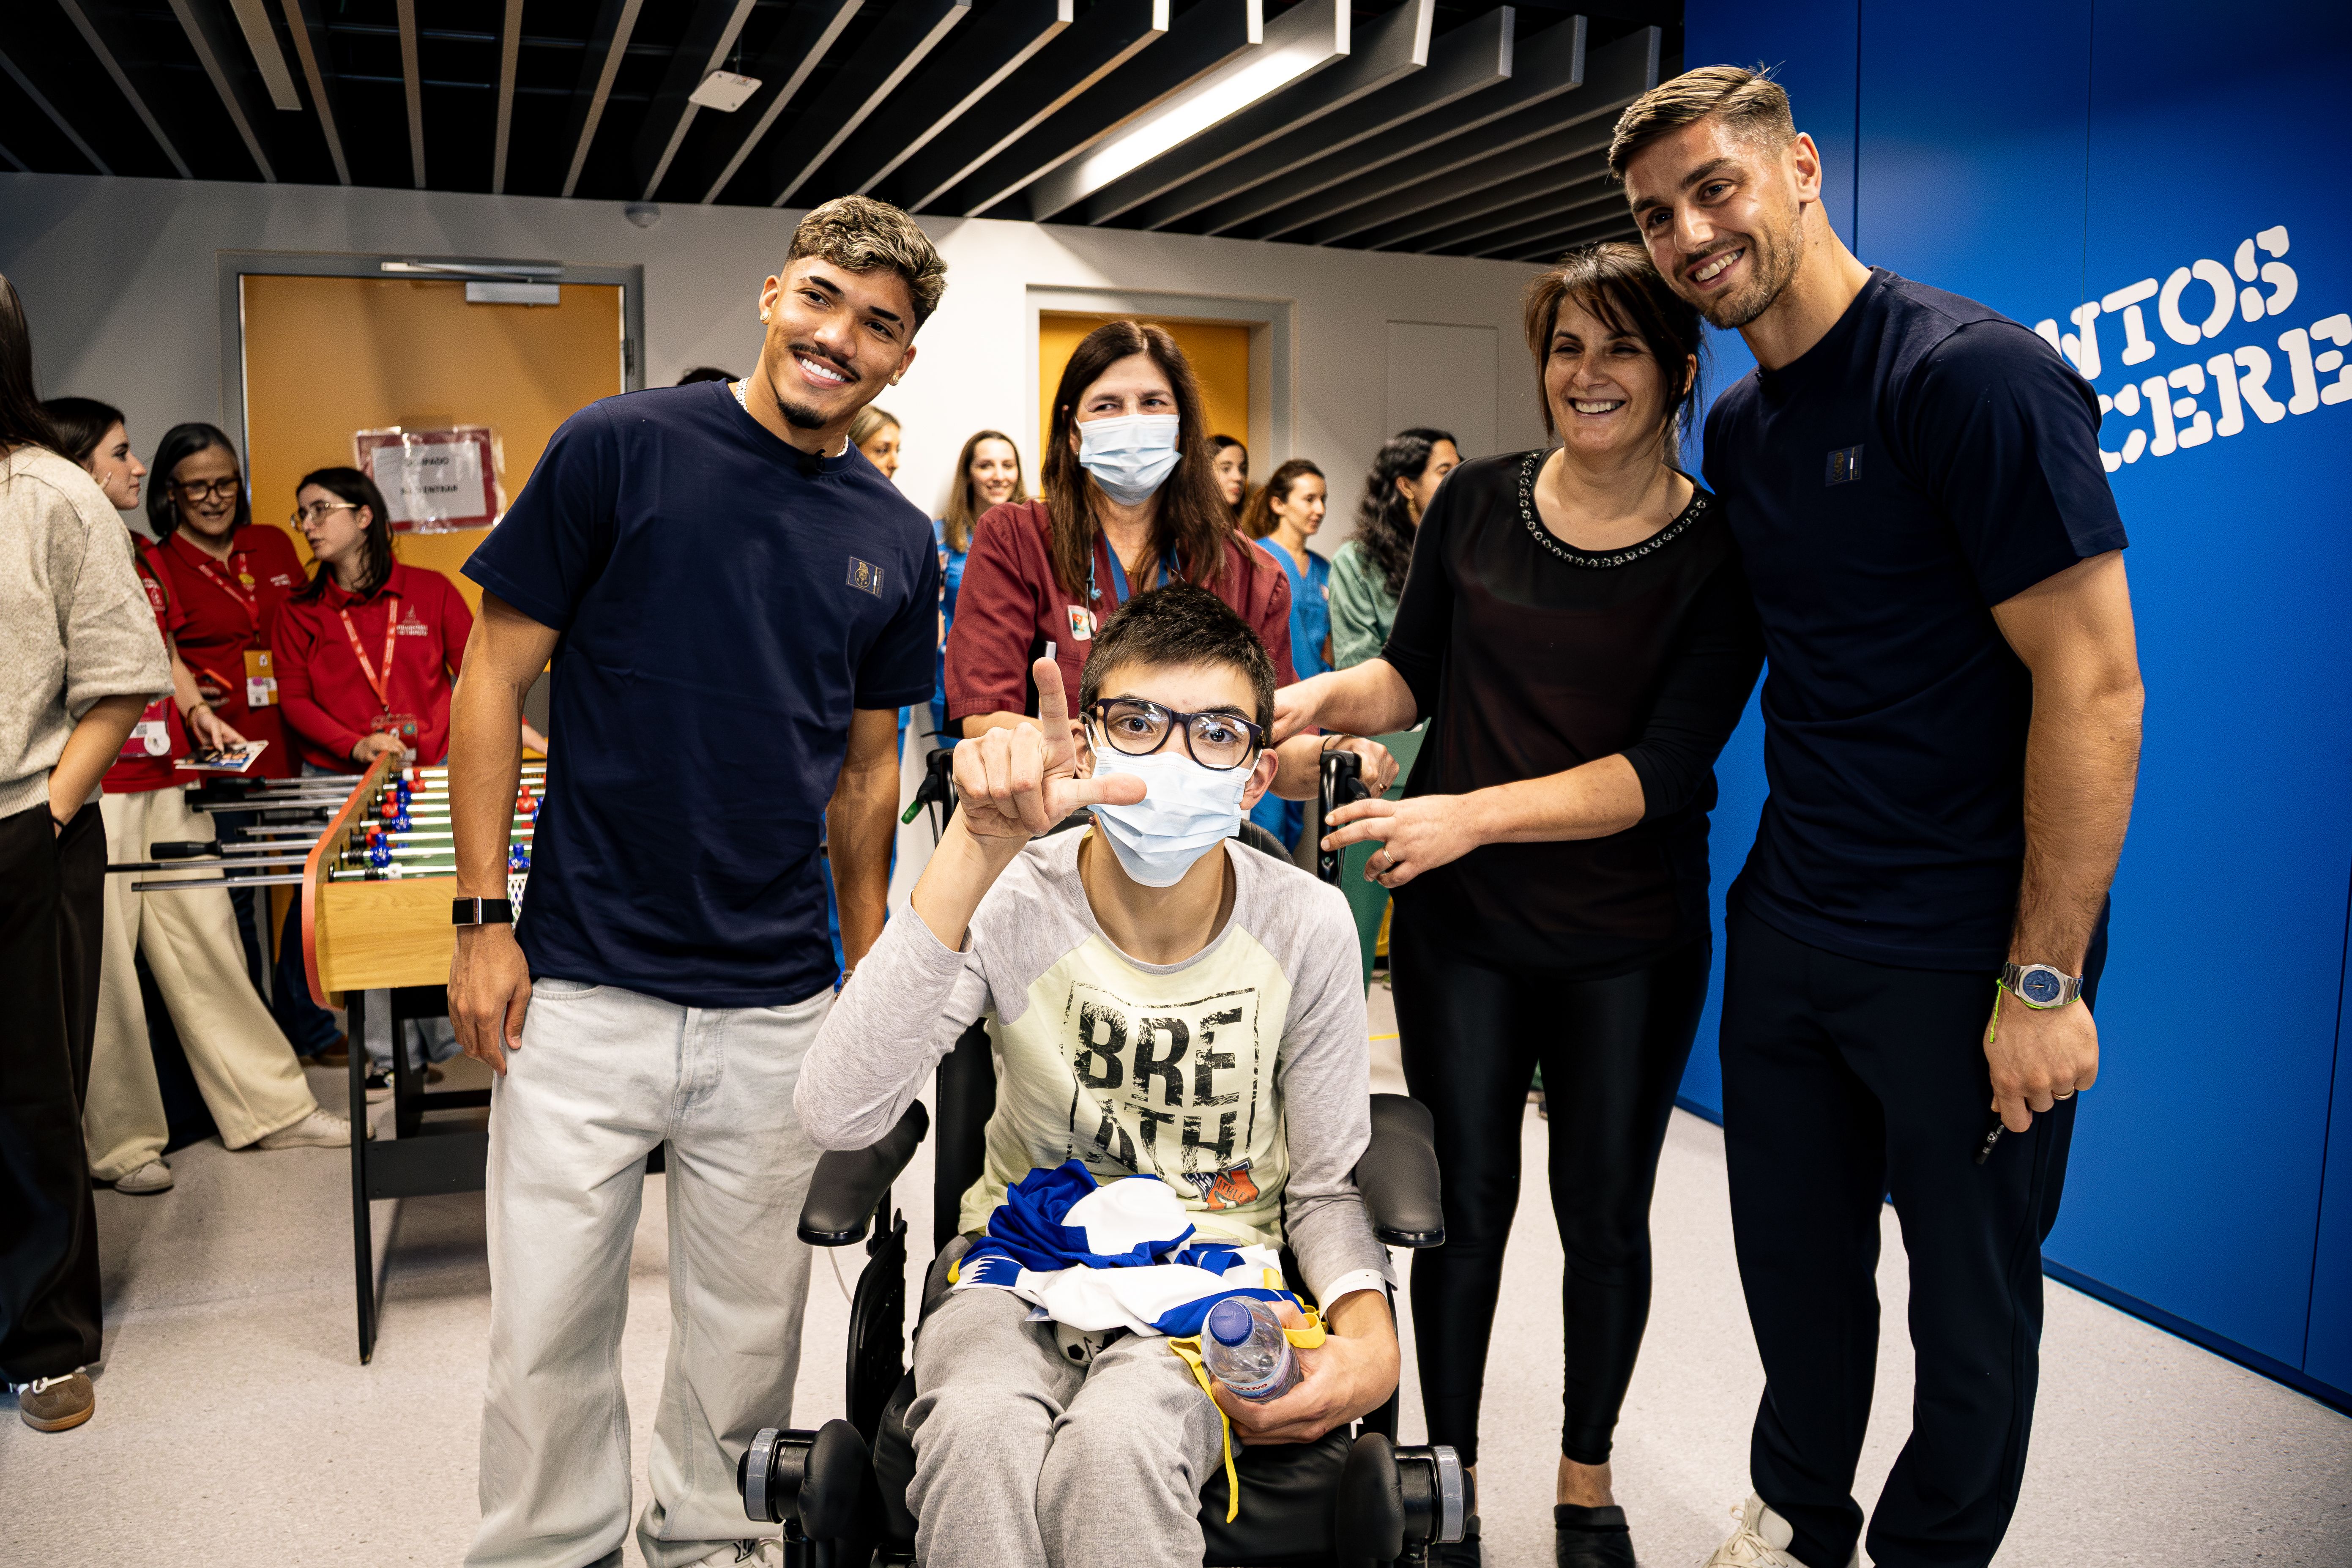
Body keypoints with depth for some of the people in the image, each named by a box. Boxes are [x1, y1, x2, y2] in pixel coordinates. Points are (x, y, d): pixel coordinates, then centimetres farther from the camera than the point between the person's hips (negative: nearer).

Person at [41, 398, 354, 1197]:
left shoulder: (146, 555, 17)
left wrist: (198, 709, 8)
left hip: (166, 782, 7)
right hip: (89, 795, -7)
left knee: (207, 943, 11)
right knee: (101, 966, 2)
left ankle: (271, 1108, 19)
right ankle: (120, 1141, 16)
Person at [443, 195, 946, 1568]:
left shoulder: (898, 543, 6)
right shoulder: (620, 448, -5)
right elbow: (496, 675, -3)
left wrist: (871, 977, 11)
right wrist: (484, 916, -7)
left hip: (780, 1012, 3)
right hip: (584, 990, -3)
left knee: (749, 1324, 15)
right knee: (550, 1328, 7)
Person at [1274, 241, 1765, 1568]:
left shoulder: (1719, 551, -9)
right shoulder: (1478, 504, -1)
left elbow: (1663, 768, -16)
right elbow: (1414, 673, 10)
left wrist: (1472, 813, -26)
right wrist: (1320, 696, -10)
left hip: (1630, 945, -1)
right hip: (1461, 923, 1)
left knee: (1606, 1212, 14)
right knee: (1467, 1202, 10)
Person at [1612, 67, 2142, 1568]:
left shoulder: (1974, 375, -15)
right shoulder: (1738, 428, 9)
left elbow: (2094, 684, -18)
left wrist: (2046, 980, -18)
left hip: (1968, 961, -7)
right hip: (1787, 935, 7)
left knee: (1970, 1300, 12)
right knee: (1796, 1261, 19)